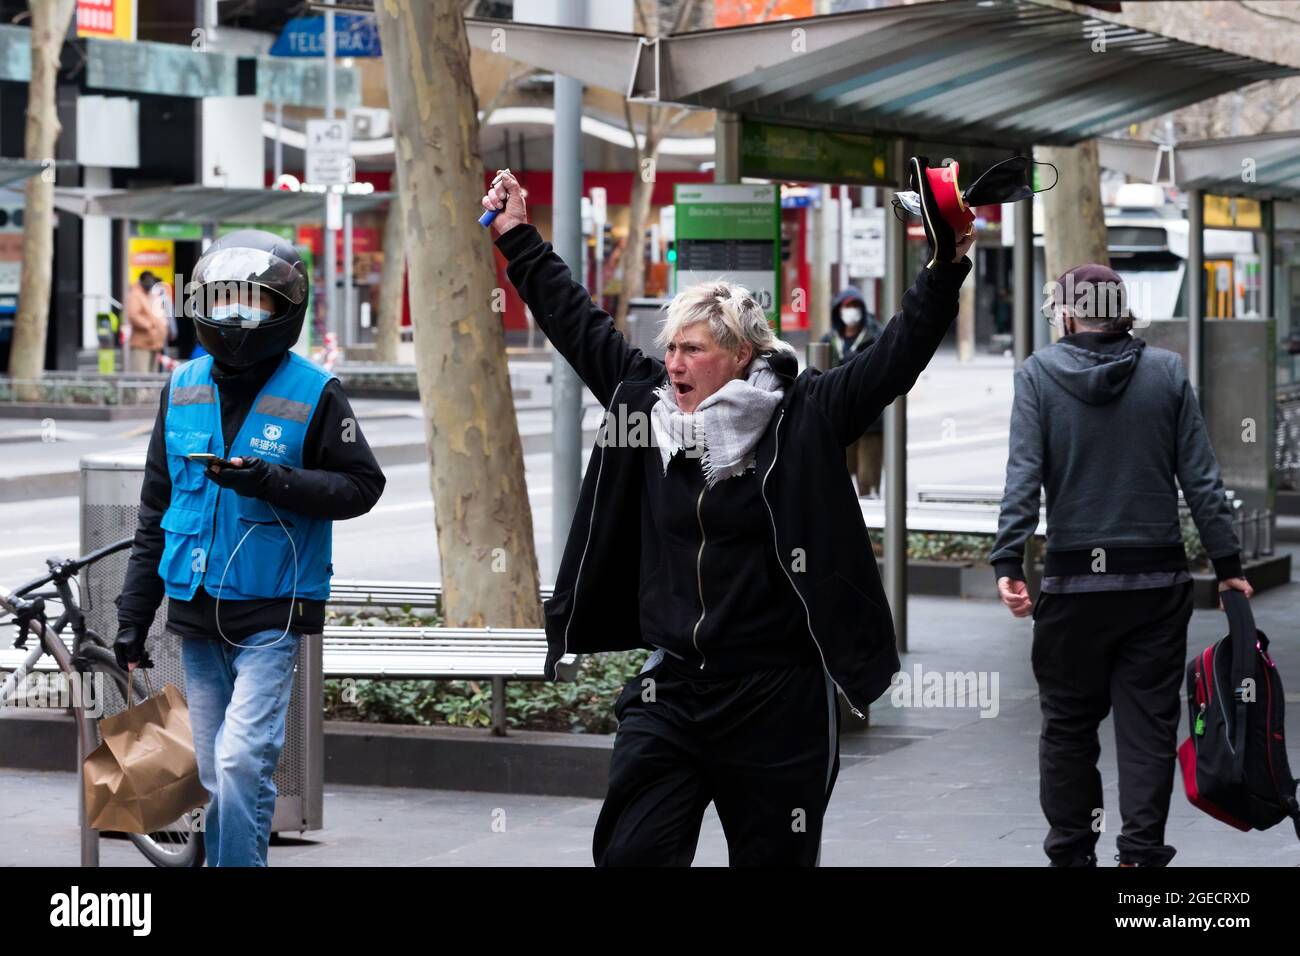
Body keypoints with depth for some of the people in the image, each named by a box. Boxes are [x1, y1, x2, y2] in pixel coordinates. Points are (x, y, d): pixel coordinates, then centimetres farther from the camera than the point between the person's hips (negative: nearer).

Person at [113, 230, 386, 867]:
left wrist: (276, 481, -21)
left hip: (271, 615, -5)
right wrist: (133, 614, 11)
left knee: (240, 762, -16)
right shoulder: (182, 390, 7)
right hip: (196, 616, 5)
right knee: (218, 778, 10)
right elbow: (155, 511, 12)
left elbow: (361, 485, -5)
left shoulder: (313, 393, -6)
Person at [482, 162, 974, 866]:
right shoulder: (649, 405, 5)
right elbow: (579, 325, 15)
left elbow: (897, 354, -10)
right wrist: (519, 240, 19)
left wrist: (946, 268, -22)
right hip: (670, 690, 4)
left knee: (773, 858, 7)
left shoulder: (803, 419, -5)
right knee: (630, 855, -2)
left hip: (778, 701, -3)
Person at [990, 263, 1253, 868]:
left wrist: (1008, 562, -13)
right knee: (1148, 723, 5)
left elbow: (1023, 475, -10)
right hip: (1158, 578, 1)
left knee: (1068, 723, 10)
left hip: (1074, 581, -1)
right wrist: (1227, 563, 5)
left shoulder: (1038, 373, -1)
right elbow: (1200, 478, 1)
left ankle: (1071, 852, 15)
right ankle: (1141, 852, 0)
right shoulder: (1167, 372, 2)